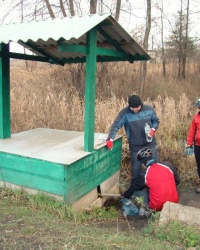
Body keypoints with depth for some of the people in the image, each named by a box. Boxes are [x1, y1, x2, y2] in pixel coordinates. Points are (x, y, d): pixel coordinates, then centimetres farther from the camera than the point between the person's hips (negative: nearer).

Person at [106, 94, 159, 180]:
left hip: (151, 144, 2)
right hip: (135, 147, -2)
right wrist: (110, 139, -33)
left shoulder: (149, 109, -7)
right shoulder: (124, 113, -15)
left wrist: (153, 129, -12)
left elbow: (156, 121, 8)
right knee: (136, 168, 8)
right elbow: (115, 126, -19)